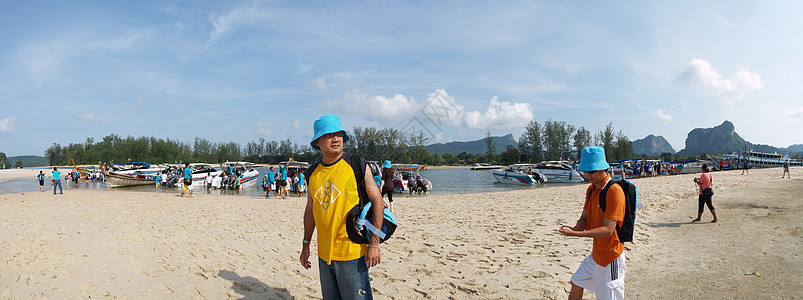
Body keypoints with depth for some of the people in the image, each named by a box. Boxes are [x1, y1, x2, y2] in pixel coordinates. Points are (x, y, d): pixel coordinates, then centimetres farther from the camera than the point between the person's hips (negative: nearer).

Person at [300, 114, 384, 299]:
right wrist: (306, 244, 16)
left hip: (352, 251, -5)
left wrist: (374, 243, -13)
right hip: (324, 253, 5)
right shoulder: (313, 173, 7)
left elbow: (377, 201, -8)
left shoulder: (358, 166, -7)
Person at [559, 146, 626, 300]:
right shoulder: (591, 189, 7)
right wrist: (576, 228, -14)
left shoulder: (614, 191, -22)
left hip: (610, 256, -9)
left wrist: (575, 234, -30)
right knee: (576, 284, 20)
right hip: (596, 254, 9)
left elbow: (608, 230, -26)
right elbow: (584, 218, 9)